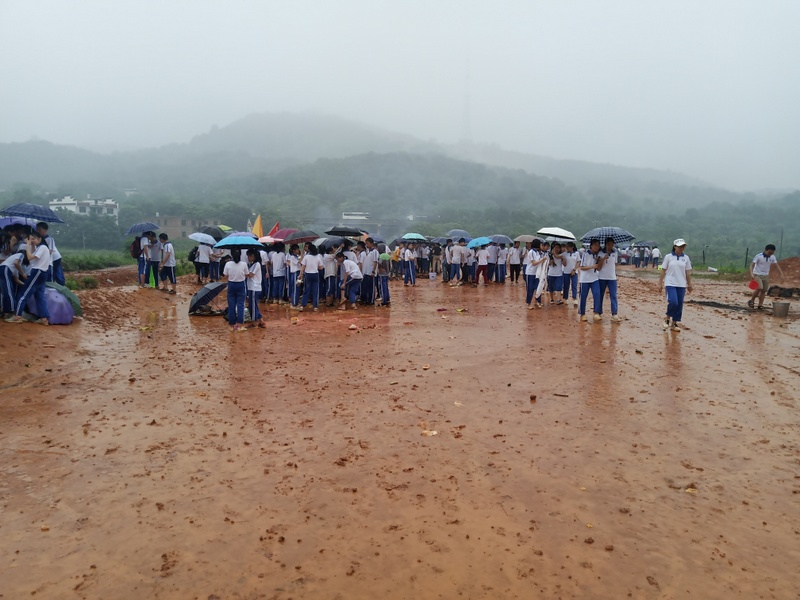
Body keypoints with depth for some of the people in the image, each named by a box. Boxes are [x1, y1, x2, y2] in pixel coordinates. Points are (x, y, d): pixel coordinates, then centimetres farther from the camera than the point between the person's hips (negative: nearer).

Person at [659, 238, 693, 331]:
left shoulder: (686, 258, 6)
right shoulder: (668, 257, -1)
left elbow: (688, 272, 10)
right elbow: (663, 271, 0)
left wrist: (689, 284, 10)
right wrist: (660, 283, -2)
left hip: (681, 285, 4)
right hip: (670, 284, -3)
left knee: (679, 305, 4)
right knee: (673, 302, -18)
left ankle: (674, 323, 16)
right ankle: (667, 318, 7)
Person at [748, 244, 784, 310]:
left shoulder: (772, 257, 0)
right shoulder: (758, 256, -14)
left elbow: (777, 265, 5)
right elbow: (752, 265, -17)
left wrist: (781, 274, -5)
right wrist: (751, 274, -30)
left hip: (766, 276, 5)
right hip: (757, 275, -5)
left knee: (764, 290, 2)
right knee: (759, 288, -23)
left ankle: (760, 305, 10)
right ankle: (751, 301, -5)